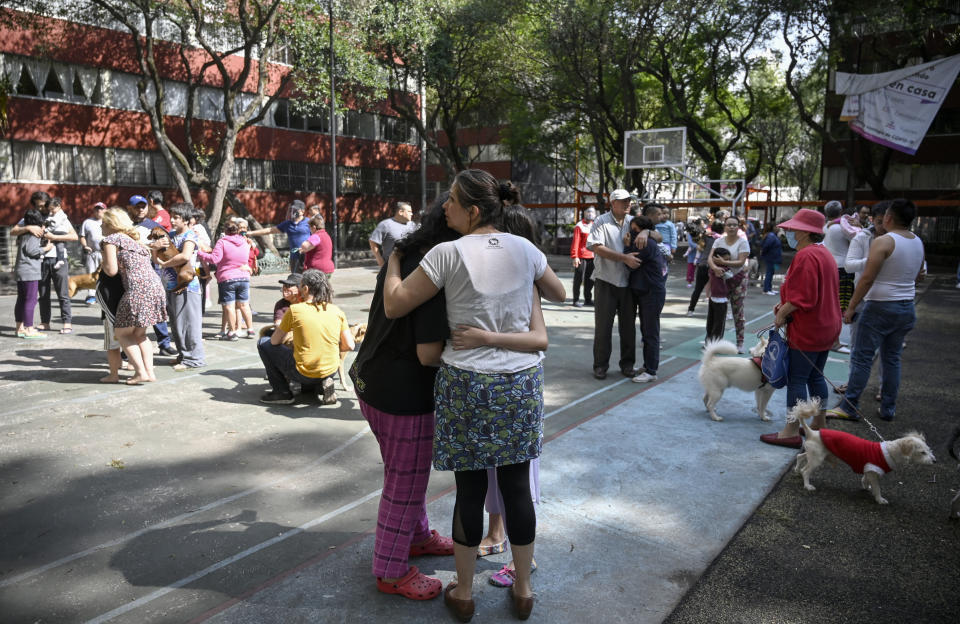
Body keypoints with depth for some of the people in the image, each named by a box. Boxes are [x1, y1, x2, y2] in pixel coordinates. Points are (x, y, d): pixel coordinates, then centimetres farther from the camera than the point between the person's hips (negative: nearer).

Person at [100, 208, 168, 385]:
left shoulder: (111, 239, 0)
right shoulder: (133, 239, 26)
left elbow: (111, 270, -5)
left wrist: (103, 258, 13)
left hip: (138, 288, -8)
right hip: (155, 285, 8)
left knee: (121, 332, 5)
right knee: (139, 333, 18)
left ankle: (141, 372, -3)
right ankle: (149, 371, 11)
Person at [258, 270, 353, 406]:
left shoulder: (294, 310, -11)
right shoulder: (337, 311, -2)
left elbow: (275, 342, 0)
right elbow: (349, 346, 0)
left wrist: (288, 329, 22)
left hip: (303, 374, -4)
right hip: (330, 371, 4)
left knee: (264, 343, 15)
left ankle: (282, 392, 12)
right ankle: (325, 383, 13)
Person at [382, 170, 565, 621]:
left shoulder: (449, 253, -11)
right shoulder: (524, 249, 3)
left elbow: (393, 306, -6)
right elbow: (559, 295, 19)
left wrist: (394, 261, 10)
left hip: (466, 382, -3)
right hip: (521, 380, 3)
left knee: (470, 488, 10)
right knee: (517, 485, 14)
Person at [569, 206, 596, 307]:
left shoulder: (594, 225, 15)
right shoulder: (579, 226, -6)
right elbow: (575, 242, -11)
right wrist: (575, 256, -17)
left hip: (592, 256, 6)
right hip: (581, 257, -6)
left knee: (589, 279, 12)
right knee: (579, 279, -1)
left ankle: (588, 299, 21)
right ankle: (576, 300, 5)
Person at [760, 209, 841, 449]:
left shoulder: (806, 256, -19)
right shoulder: (824, 253, 15)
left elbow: (802, 297, -25)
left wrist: (782, 314, -12)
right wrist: (785, 305, 11)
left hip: (807, 330, -10)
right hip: (826, 327, 10)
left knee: (796, 379, -4)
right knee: (816, 376, 17)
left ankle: (792, 432, 1)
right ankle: (818, 426, 26)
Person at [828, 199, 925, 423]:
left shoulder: (883, 242, -15)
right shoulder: (918, 243, 8)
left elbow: (867, 278, -19)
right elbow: (916, 277, 18)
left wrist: (851, 307, -14)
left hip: (881, 307, -7)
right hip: (907, 308, 7)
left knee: (862, 357, -2)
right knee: (892, 358, 14)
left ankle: (849, 407, 0)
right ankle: (888, 408, 19)